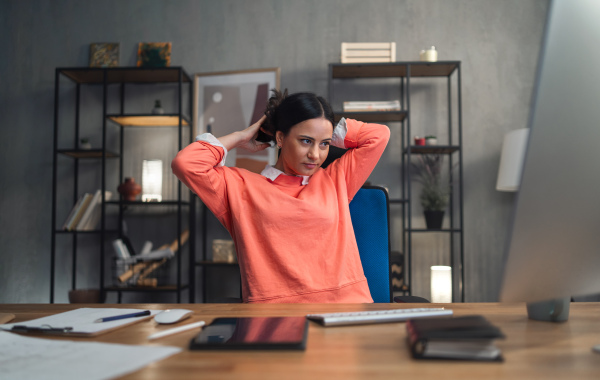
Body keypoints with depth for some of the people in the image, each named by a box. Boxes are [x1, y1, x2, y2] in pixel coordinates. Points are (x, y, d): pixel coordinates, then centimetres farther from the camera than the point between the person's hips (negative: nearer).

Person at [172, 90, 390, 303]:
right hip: (274, 313, -1)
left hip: (344, 300, 2)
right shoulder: (240, 187, 11)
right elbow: (185, 164, 2)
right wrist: (240, 137, 13)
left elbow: (379, 134, 19)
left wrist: (326, 134, 20)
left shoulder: (335, 180, 18)